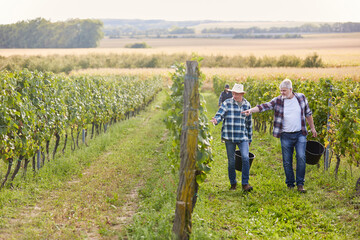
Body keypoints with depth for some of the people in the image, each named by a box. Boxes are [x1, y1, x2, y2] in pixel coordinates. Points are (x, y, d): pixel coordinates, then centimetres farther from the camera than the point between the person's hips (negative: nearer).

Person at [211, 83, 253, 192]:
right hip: (229, 137, -1)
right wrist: (216, 120, -35)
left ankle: (245, 183, -7)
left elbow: (249, 123, 16)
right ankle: (233, 183, 22)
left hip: (243, 137, 1)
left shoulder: (247, 105, 9)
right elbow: (219, 114, -11)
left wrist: (249, 138, 18)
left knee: (245, 158, -14)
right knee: (231, 161, 5)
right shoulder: (227, 103, 0)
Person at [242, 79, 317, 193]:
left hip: (300, 134, 0)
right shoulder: (278, 101, -3)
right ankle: (290, 184, 17)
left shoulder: (301, 97, 2)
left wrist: (312, 128, 16)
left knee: (301, 157, -12)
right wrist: (251, 110, -30)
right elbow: (265, 106, -14)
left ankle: (300, 184, -3)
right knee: (287, 161, 4)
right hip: (286, 136, 0)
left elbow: (308, 113, 13)